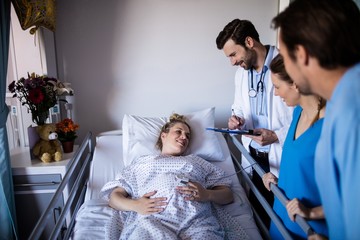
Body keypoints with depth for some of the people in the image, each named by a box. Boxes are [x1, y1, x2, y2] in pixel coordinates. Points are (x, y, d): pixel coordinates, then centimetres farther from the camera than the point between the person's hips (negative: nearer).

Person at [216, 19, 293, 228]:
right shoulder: (241, 73, 7)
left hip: (280, 157, -6)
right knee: (256, 210, 15)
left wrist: (277, 136, -22)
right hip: (253, 156, 6)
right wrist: (237, 118, -2)